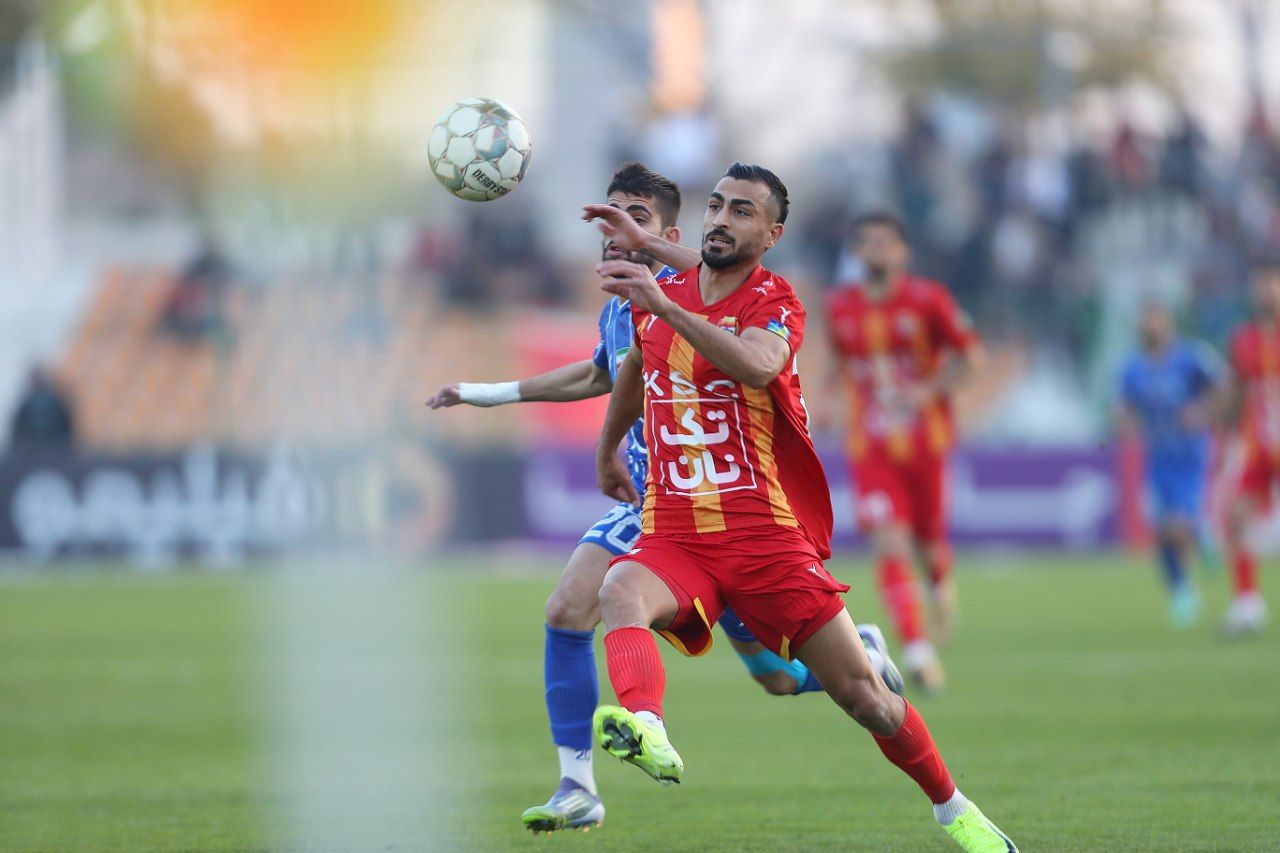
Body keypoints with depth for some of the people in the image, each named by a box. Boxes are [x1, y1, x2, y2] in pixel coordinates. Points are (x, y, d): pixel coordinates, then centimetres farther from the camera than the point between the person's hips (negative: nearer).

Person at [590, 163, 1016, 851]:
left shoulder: (774, 302, -6)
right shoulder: (663, 294, 10)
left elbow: (758, 366, -31)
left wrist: (666, 307, -39)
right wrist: (607, 449, 42)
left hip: (768, 536, -3)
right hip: (674, 538, 3)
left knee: (863, 696, 0)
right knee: (621, 591, -34)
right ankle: (644, 729, -61)